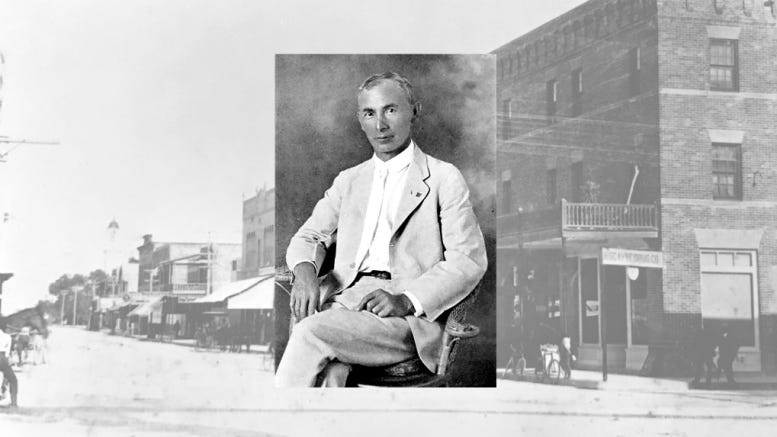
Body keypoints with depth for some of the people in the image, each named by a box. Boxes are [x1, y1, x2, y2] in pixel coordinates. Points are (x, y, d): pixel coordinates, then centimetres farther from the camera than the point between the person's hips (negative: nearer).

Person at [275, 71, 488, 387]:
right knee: (329, 370, -32)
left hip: (410, 315, -3)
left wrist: (407, 300, -17)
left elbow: (469, 260, -1)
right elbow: (310, 236, 17)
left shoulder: (443, 178, 8)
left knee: (312, 331, -30)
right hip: (345, 298, 3)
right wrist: (304, 270, -9)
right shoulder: (348, 180, 25)